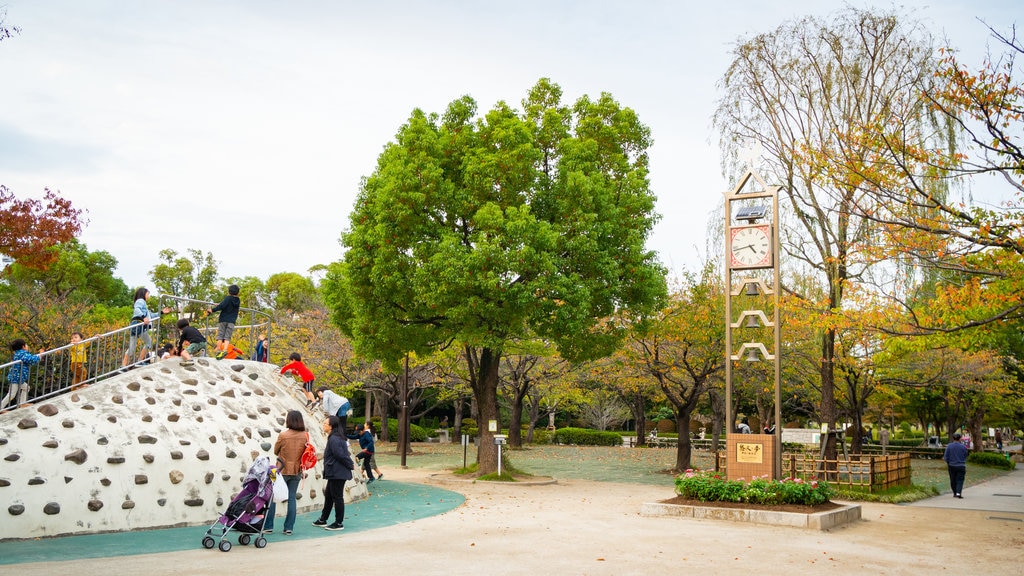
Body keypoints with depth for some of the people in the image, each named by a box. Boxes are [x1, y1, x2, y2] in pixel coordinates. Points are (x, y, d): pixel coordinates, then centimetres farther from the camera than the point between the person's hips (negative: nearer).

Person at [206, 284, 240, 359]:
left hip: (223, 320, -4)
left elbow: (222, 306, -18)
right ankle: (225, 349, -17)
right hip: (232, 321, 4)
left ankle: (218, 349, -6)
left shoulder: (228, 298, -5)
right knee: (227, 336, -1)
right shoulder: (238, 301, 13)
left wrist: (212, 310, -8)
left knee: (220, 335, 1)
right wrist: (219, 306, 25)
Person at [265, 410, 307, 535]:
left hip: (282, 470, -4)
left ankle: (268, 526, 12)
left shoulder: (283, 435, -16)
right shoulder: (305, 436, -5)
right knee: (292, 498, 10)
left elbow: (276, 451, -1)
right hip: (296, 471, 4)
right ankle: (289, 528, 9)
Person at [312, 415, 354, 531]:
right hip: (335, 473, 11)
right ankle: (323, 520, 31)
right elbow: (343, 454, 17)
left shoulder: (333, 439, -19)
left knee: (337, 497, -2)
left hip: (337, 473, -11)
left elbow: (340, 455, -21)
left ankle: (339, 523, 6)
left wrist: (351, 465, -11)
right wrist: (351, 464, 8)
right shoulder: (336, 437, 14)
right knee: (328, 495, 19)